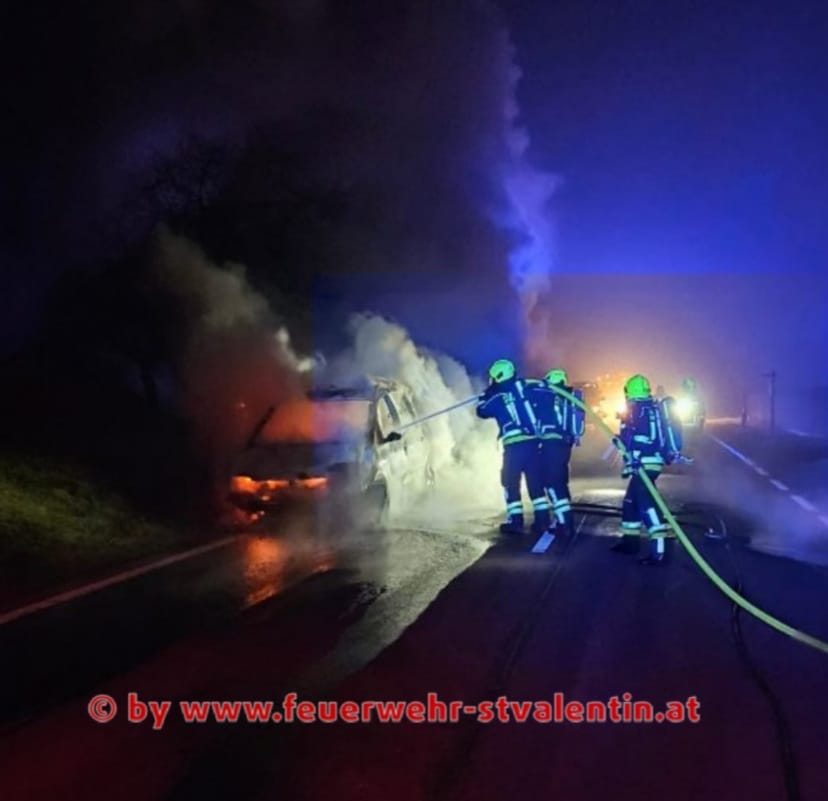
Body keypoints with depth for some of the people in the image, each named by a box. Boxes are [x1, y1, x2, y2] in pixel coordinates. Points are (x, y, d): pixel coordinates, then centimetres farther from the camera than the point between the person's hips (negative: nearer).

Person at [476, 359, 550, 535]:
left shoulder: (497, 397, -2)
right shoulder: (524, 389, 10)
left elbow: (482, 411, 14)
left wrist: (486, 394, 23)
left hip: (514, 446, -5)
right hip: (534, 442, 5)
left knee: (510, 482, 6)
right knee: (536, 482, 11)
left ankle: (516, 521, 3)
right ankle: (542, 519, 11)